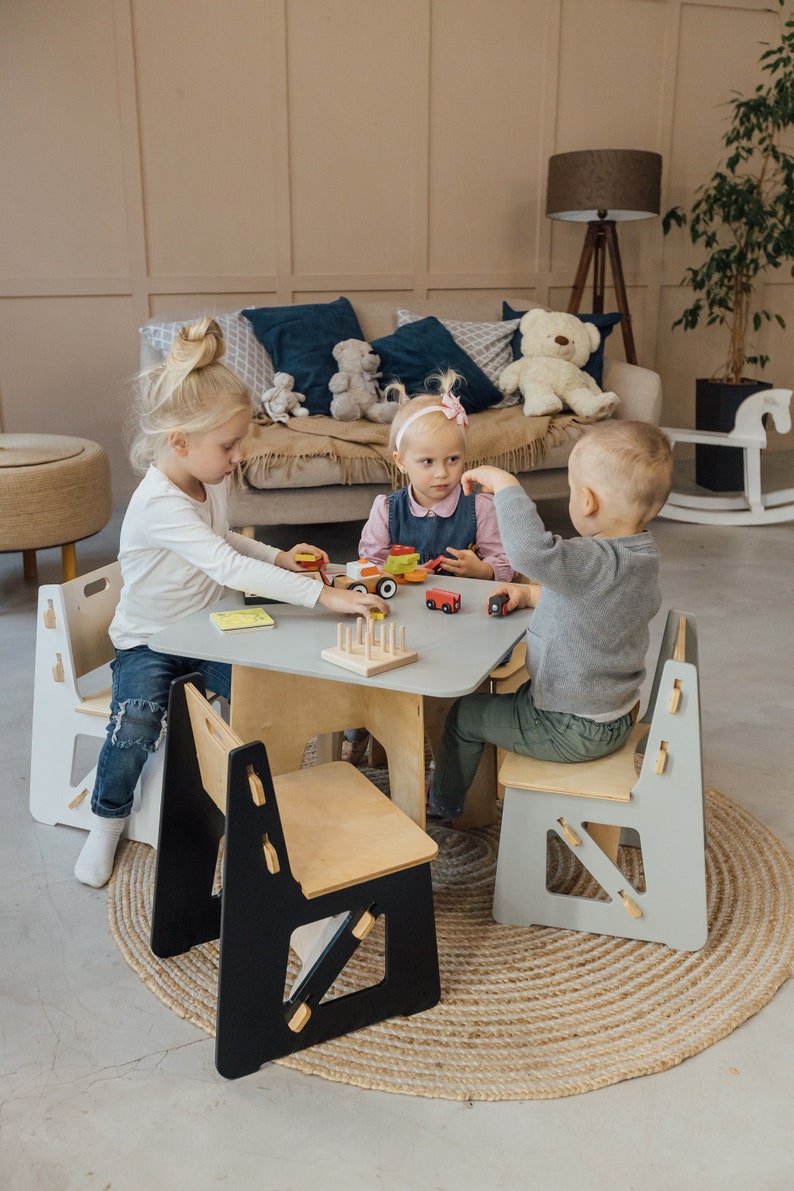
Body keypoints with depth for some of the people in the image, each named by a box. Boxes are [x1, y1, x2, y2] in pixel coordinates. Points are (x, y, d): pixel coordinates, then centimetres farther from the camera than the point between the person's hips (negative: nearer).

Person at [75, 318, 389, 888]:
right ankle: (107, 823, 2)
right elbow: (228, 568, -39)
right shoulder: (159, 505, -30)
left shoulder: (209, 482, -2)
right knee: (136, 724, -27)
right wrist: (321, 594, -42)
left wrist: (279, 557, 0)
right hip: (149, 642, -6)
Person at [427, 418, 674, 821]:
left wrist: (503, 482, -37)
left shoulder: (598, 563, -35)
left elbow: (530, 549, -52)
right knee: (516, 695, 34)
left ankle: (444, 801, 37)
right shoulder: (641, 555, -3)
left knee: (465, 715, 12)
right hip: (615, 716, 9)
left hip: (570, 730, -9)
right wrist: (532, 594, 5)